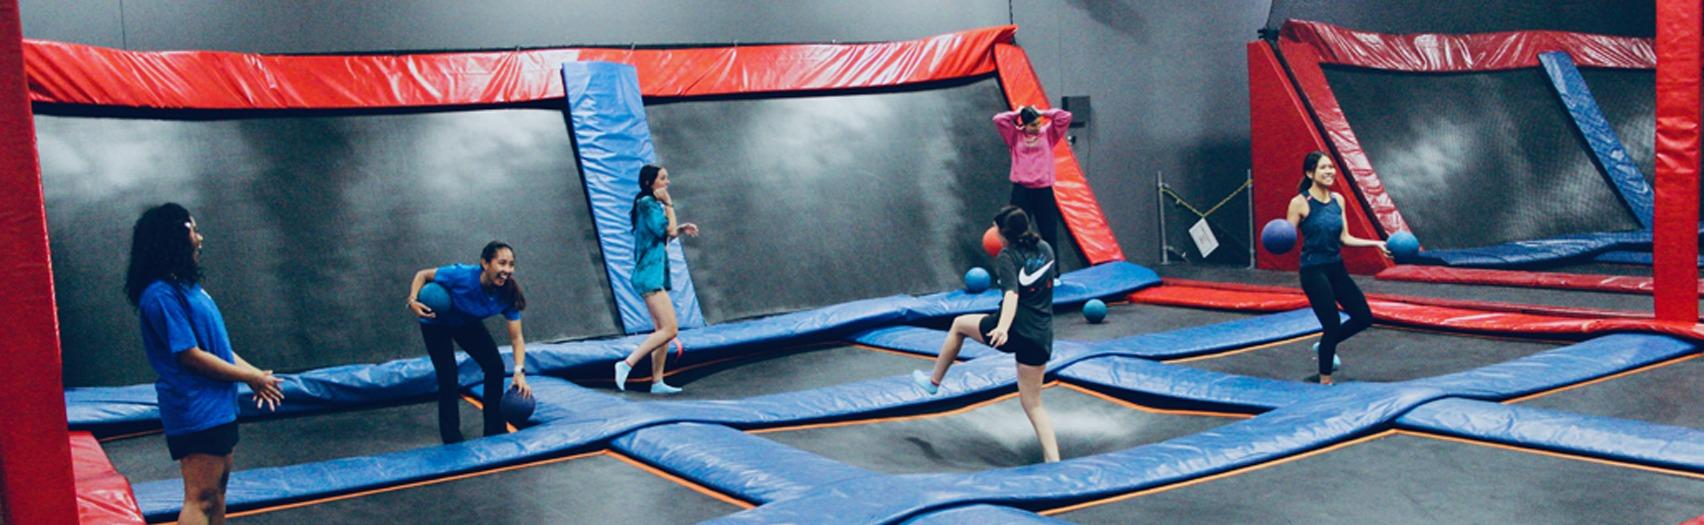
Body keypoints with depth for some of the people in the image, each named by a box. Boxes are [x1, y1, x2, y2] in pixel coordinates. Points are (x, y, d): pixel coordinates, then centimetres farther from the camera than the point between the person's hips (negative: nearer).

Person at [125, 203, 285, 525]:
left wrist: (255, 374, 6)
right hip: (194, 410, -10)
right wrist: (249, 376, -10)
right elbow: (190, 355, -19)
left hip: (217, 406, 10)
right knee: (200, 498, -7)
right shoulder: (161, 294, -18)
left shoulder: (187, 285, 12)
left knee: (217, 488, 17)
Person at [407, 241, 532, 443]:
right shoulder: (461, 275, -39)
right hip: (436, 323, -4)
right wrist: (413, 300, -40)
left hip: (468, 324, 4)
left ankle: (495, 431, 11)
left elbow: (516, 338, -23)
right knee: (448, 377, -11)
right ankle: (452, 440, 3)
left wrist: (520, 372, -36)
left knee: (495, 367, -5)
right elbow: (422, 275, -23)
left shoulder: (507, 295, -26)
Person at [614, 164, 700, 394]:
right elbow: (668, 231, -18)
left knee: (662, 331, 12)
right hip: (649, 275, -11)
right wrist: (668, 203, -9)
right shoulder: (647, 204, -13)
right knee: (669, 329, -15)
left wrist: (682, 228, 12)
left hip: (655, 274, 11)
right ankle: (627, 364, -15)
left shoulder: (653, 204, 17)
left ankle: (657, 382, 15)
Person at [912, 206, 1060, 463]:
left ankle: (934, 381, 36)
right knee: (1033, 403, 13)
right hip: (1041, 337, 5)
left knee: (959, 324, 25)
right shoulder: (1045, 249, 9)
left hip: (1013, 331, -5)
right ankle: (1053, 461, -1)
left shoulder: (1007, 256, -9)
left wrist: (1003, 327, -41)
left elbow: (1012, 294, -26)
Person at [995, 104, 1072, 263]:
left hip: (1044, 190, 1)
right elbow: (998, 119, -8)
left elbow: (1066, 117, -2)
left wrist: (1043, 113, 2)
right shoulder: (1015, 135, 4)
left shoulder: (1048, 133, 7)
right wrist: (1017, 113, 2)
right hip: (1021, 190, -1)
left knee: (1049, 233, 5)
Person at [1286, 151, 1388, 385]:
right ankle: (1325, 381, 15)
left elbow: (1344, 238, 8)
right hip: (1314, 271, -7)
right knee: (1332, 325, -5)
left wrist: (1376, 243, 2)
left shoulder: (1338, 200, 6)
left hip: (1337, 268, 7)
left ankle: (1324, 346, 32)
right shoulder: (1299, 203, -12)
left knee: (1364, 317, 7)